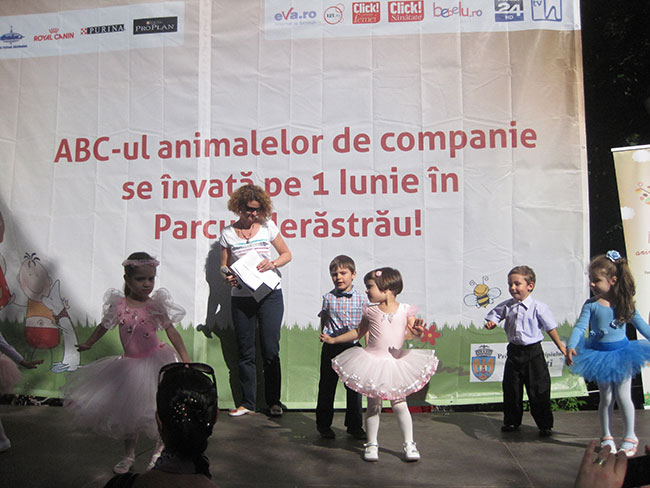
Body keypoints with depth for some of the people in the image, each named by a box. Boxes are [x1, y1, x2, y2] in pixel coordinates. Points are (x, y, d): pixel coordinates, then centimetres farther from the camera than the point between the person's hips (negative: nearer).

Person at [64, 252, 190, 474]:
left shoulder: (157, 305, -12)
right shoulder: (118, 306, -7)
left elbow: (173, 334, -9)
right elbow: (103, 327, 12)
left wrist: (186, 361, -13)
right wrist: (88, 344, 24)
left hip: (154, 363, -2)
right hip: (129, 365, 2)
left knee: (158, 410, 2)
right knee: (128, 410, 12)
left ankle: (159, 452, 26)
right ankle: (129, 454, 32)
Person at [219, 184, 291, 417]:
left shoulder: (267, 227, 5)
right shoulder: (228, 233, 5)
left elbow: (286, 254, 10)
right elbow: (224, 265, 10)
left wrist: (273, 263, -10)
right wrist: (227, 276, -13)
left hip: (270, 295, -1)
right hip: (241, 298, 1)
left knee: (270, 350, -1)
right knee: (245, 352, 7)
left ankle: (274, 400, 12)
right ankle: (247, 402, 18)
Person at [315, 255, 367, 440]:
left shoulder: (361, 298, -1)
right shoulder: (328, 297, -1)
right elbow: (324, 321, 10)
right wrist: (324, 337, 7)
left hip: (353, 347, 0)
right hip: (331, 348, 0)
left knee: (354, 388, 8)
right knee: (327, 386, 9)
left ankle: (355, 426, 22)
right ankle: (324, 425, 23)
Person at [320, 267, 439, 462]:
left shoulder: (405, 310, -3)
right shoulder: (370, 311, 1)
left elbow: (409, 332, -11)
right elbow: (358, 332, 13)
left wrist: (416, 331, -34)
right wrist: (333, 339, 13)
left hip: (395, 363, -1)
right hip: (372, 362, 1)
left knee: (400, 404, 2)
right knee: (373, 405, 5)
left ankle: (409, 444, 15)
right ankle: (372, 444, 18)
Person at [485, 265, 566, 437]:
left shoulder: (538, 307, -10)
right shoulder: (506, 306, 1)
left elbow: (551, 329, -3)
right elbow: (495, 315, 9)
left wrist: (562, 348, 1)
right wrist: (491, 323, -15)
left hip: (533, 352, -4)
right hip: (514, 351, 4)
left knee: (538, 390, 2)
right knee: (510, 388, 11)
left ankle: (545, 425, 17)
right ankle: (512, 421, 27)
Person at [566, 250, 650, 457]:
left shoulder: (624, 303, -6)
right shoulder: (591, 305, -8)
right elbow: (580, 327, -15)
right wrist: (571, 347, -29)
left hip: (621, 354, 0)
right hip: (599, 355, 0)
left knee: (623, 396, 2)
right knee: (606, 397, 9)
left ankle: (630, 437, 19)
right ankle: (606, 436, 23)